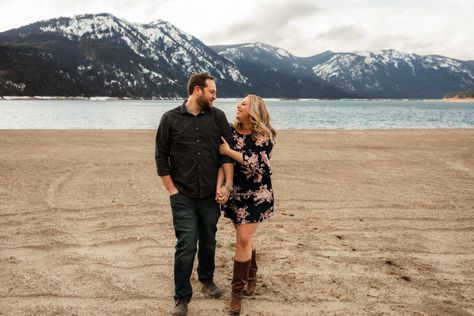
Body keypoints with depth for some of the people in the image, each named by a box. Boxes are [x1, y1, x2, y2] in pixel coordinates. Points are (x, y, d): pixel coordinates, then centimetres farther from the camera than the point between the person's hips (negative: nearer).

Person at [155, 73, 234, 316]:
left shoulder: (217, 116, 2)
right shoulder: (170, 118, -3)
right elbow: (161, 157, 0)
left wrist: (227, 185, -8)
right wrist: (172, 190, -4)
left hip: (211, 195, 2)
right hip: (183, 196, -2)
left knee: (208, 241, 15)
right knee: (186, 245, -3)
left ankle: (207, 280, 40)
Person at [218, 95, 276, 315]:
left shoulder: (264, 136, -10)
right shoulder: (231, 131, 3)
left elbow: (257, 164, -20)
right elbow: (222, 159, 3)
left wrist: (229, 151, -16)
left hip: (257, 194, -4)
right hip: (235, 192, 4)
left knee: (244, 239, -8)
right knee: (245, 237, 15)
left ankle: (237, 290, 4)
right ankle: (251, 276, 37)